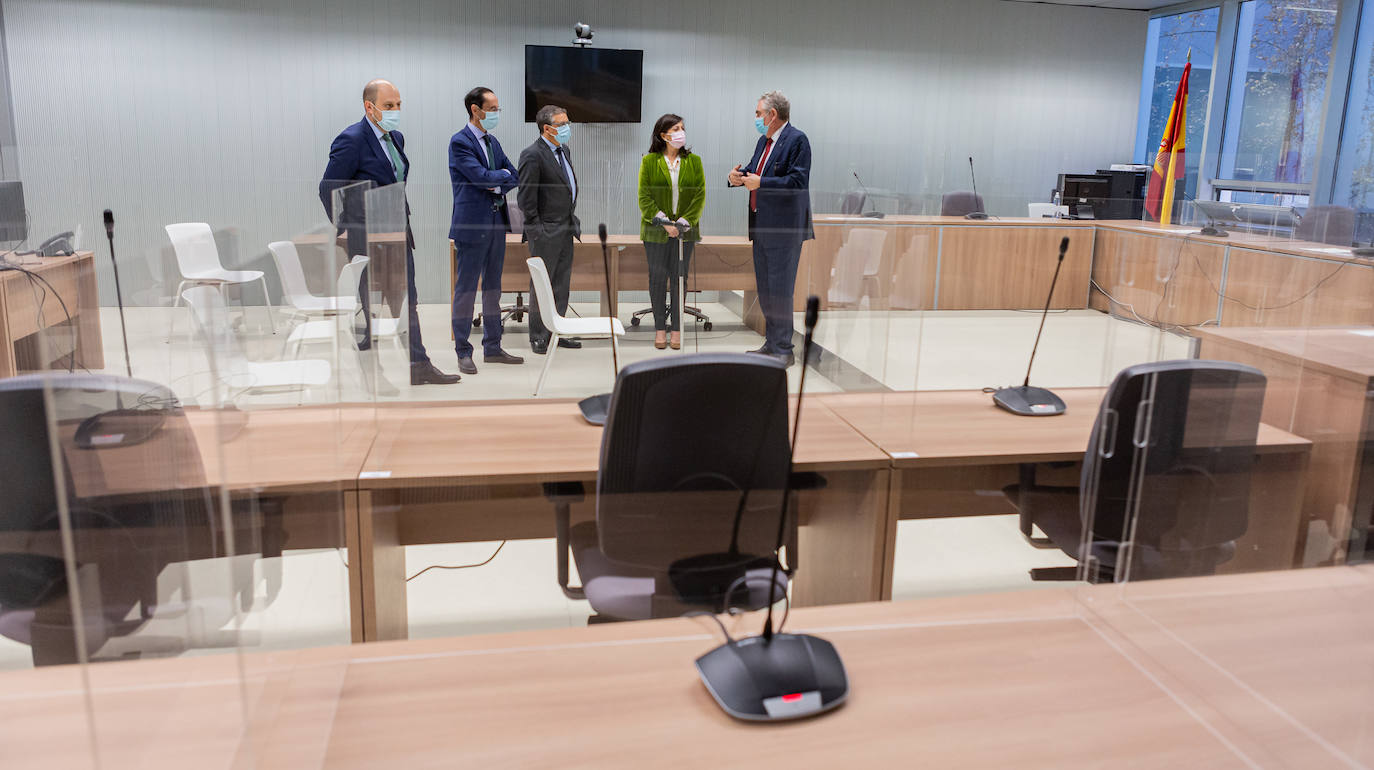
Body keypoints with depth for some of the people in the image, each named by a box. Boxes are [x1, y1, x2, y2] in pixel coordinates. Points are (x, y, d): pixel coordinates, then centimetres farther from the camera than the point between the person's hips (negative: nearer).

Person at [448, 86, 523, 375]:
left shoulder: (493, 142, 15)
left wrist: (499, 186, -7)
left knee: (493, 287, 12)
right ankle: (463, 353, 6)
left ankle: (492, 348, 21)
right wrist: (502, 174, -1)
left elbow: (513, 176, 13)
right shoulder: (459, 142, -9)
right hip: (471, 224, -8)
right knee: (466, 289, -1)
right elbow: (481, 176, -19)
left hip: (496, 222, 8)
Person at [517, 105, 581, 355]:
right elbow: (525, 196, -15)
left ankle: (555, 332, 22)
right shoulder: (532, 155, -13)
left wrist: (572, 221, 16)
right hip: (546, 232, -9)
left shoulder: (563, 150, 14)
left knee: (561, 284, 13)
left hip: (566, 230, 9)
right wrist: (536, 228, -16)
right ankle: (538, 337, 9)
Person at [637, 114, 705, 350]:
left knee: (679, 277, 4)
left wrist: (685, 221, -10)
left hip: (684, 230, 1)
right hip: (656, 231, -1)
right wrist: (663, 223, -13)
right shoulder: (649, 161, 0)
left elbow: (700, 195, 2)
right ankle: (660, 327, 12)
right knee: (658, 277, 2)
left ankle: (676, 327, 12)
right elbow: (644, 197, -3)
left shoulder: (694, 161, 6)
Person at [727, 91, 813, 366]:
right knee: (764, 289, 14)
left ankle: (784, 350, 1)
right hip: (762, 226, 9)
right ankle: (771, 343, 25)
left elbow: (798, 182, -20)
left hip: (784, 228, -9)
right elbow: (754, 170, 24)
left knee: (780, 289, -7)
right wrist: (739, 176, 2)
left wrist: (760, 183, -21)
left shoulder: (797, 140, -11)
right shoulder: (764, 141, 16)